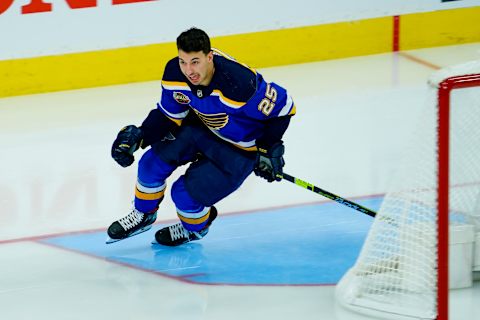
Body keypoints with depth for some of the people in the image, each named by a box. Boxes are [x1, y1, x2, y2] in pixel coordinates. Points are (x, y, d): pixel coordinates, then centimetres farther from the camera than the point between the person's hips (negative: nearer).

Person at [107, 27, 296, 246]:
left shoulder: (238, 83, -39)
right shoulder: (175, 73, -19)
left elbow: (282, 106, -25)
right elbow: (169, 114, -1)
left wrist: (270, 149, -16)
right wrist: (139, 136, -15)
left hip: (240, 148, -6)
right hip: (202, 127, 6)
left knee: (186, 193, -12)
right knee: (153, 161, -6)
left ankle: (194, 228, 25)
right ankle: (143, 216, 23)